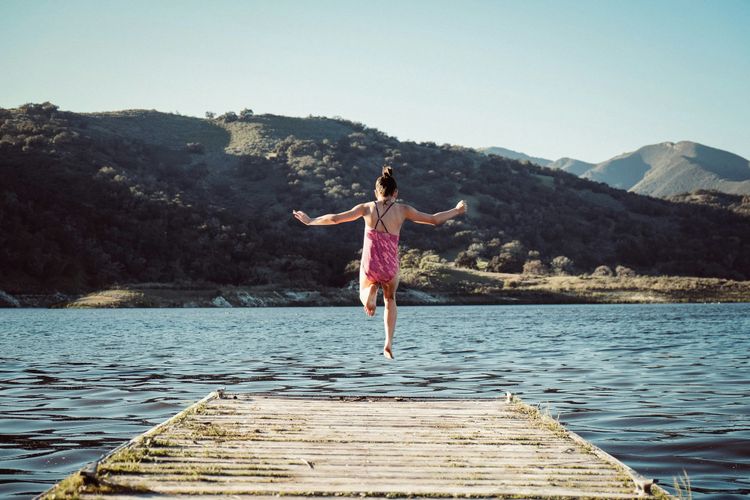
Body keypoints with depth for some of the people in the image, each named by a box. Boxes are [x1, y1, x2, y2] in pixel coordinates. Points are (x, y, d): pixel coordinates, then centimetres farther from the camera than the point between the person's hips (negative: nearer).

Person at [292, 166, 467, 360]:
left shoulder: (367, 208, 0)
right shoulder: (402, 210, -1)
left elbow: (334, 218, 2)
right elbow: (435, 219, 4)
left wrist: (309, 221, 17)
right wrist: (457, 211, 20)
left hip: (369, 267, 0)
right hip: (390, 268, 0)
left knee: (363, 295, 31)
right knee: (390, 300, 29)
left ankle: (370, 292, -7)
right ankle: (389, 343, 17)